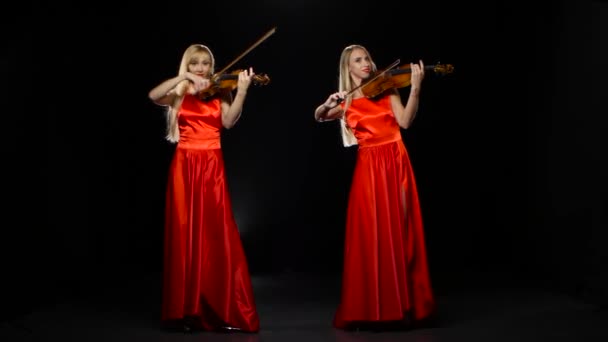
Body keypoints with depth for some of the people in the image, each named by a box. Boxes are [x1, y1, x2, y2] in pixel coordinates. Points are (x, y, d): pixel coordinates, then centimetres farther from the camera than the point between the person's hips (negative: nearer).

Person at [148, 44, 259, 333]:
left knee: (217, 237, -5)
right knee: (186, 235, -1)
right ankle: (187, 309, 4)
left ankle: (223, 310, -2)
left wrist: (241, 91, -21)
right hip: (184, 166, 1)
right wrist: (183, 77, -17)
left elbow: (228, 121, -9)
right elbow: (153, 96, -10)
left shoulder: (220, 94, 11)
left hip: (211, 167, 0)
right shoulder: (179, 96, 12)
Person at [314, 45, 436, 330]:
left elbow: (405, 121, -5)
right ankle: (371, 308, 3)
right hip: (369, 167, 0)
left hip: (396, 163, 0)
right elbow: (318, 117, -2)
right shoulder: (346, 102, 12)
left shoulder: (387, 89, 9)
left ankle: (403, 304, 8)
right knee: (371, 235, -5)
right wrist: (327, 105, -23)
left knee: (399, 232, 0)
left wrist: (415, 88, -17)